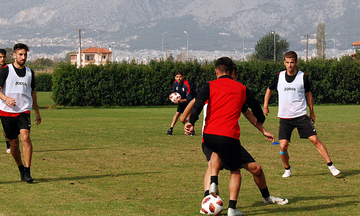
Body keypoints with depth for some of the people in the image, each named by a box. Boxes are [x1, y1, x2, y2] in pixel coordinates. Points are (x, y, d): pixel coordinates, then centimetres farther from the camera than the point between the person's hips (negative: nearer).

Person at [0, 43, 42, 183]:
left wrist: (37, 111, 24)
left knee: (25, 137, -19)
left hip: (24, 111, 1)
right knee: (14, 143, 4)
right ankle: (21, 169, 26)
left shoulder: (29, 72, 13)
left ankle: (27, 173, -18)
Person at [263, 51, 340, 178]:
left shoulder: (303, 77, -3)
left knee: (315, 140, -9)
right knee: (283, 146, -7)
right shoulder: (279, 76, 1)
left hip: (301, 116, -1)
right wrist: (265, 105, 11)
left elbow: (308, 94, 10)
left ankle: (331, 166, -2)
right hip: (284, 118, 1)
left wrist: (312, 112, 13)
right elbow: (269, 89, 18)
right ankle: (287, 169, 18)